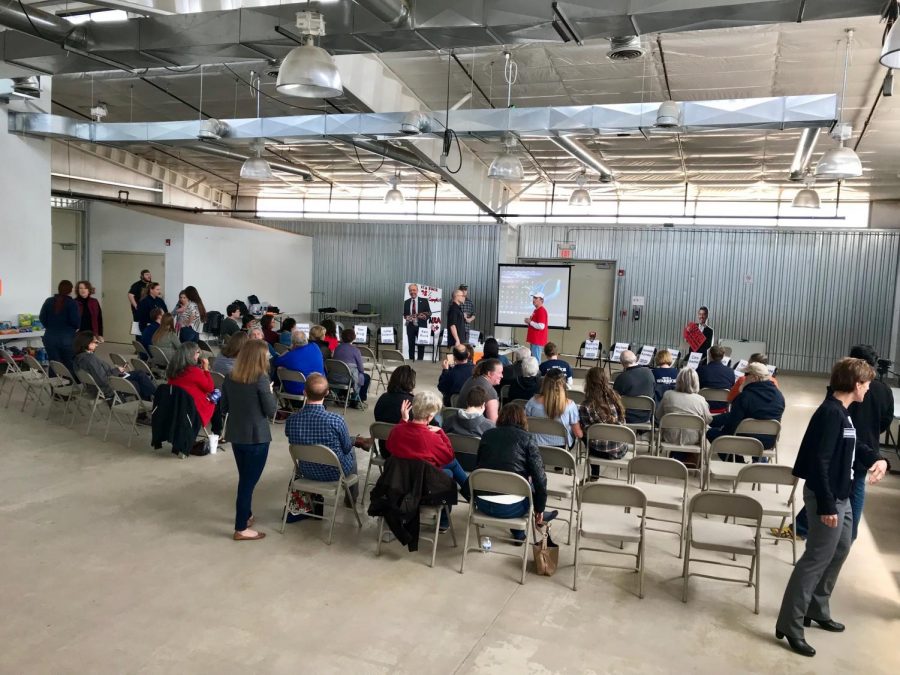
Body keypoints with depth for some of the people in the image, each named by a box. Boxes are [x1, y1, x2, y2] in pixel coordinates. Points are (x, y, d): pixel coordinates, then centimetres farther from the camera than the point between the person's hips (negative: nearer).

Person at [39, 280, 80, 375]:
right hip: (67, 338, -4)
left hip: (50, 338, 4)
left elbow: (42, 318, 4)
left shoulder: (49, 301, 4)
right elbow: (76, 322, -14)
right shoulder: (72, 303, -9)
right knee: (69, 366, 3)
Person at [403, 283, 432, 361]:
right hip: (410, 327, 2)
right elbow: (404, 314, 13)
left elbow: (429, 313, 0)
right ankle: (411, 361, 14)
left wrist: (425, 316, -21)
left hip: (421, 327, -2)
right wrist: (406, 317, -9)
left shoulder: (424, 301, 1)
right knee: (411, 346, 6)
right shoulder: (406, 302, 8)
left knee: (421, 346, 3)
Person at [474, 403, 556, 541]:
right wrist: (540, 508, 8)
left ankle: (518, 532, 39)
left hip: (482, 503, 4)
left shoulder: (487, 435, 9)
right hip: (510, 508, -4)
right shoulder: (527, 438, -1)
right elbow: (539, 477, -5)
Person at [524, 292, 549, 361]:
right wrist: (529, 321, 8)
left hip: (538, 340, -10)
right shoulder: (536, 310, 15)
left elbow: (541, 326, -23)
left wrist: (530, 322, -12)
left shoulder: (541, 311, -15)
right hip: (534, 340, 10)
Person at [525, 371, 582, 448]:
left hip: (537, 445, 2)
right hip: (562, 446, -1)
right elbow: (578, 434, -14)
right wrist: (582, 433, 10)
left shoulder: (533, 401, -18)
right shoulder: (570, 405, -21)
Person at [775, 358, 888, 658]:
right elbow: (819, 462, -26)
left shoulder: (841, 412, 8)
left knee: (841, 548, 22)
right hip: (827, 497, -11)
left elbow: (854, 445, 23)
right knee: (816, 559, -6)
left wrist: (876, 459, 2)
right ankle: (789, 625, 1)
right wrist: (826, 504, -26)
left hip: (840, 495, 11)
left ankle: (817, 609, 36)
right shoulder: (831, 413, -23)